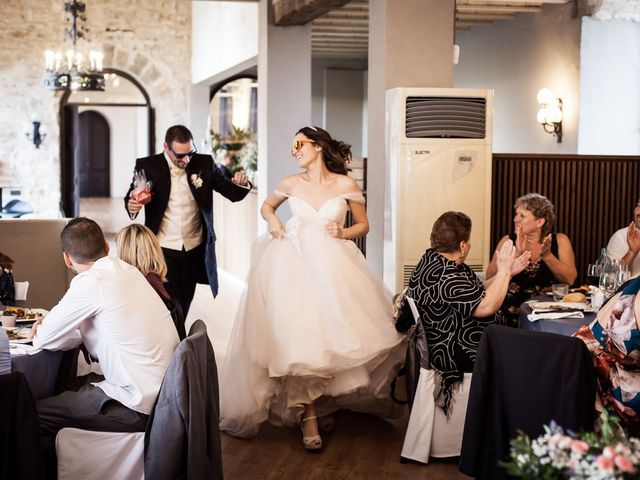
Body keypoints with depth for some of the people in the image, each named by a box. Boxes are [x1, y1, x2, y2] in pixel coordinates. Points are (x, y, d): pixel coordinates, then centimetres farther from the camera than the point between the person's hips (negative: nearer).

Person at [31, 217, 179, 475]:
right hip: (163, 392, 9)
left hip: (139, 406, -9)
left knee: (31, 416, -2)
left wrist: (43, 330, 13)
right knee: (73, 385, 26)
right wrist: (53, 325, 9)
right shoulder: (125, 270, 7)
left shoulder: (91, 282, -16)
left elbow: (44, 340, -9)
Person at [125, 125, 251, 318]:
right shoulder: (147, 166, -6)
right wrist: (132, 206, -24)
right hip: (163, 251, -3)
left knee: (183, 309, 14)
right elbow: (131, 198, -1)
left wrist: (241, 184, -22)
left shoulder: (204, 163, 0)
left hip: (195, 251, 3)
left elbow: (232, 193, 0)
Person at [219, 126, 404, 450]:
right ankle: (308, 416, -5)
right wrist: (273, 221, 5)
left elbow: (363, 225, 12)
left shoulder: (346, 185, 3)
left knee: (330, 334, -7)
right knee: (298, 336, -11)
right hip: (294, 264, 0)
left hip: (331, 265, 0)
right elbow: (266, 206, 25)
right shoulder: (290, 184, 7)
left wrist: (343, 233, -6)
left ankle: (322, 402, 16)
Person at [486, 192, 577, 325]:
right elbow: (490, 278, -5)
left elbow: (570, 279, -5)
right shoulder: (508, 241, 7)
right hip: (512, 313, 1)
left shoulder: (559, 241, 7)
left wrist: (547, 255, -17)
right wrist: (516, 254, -16)